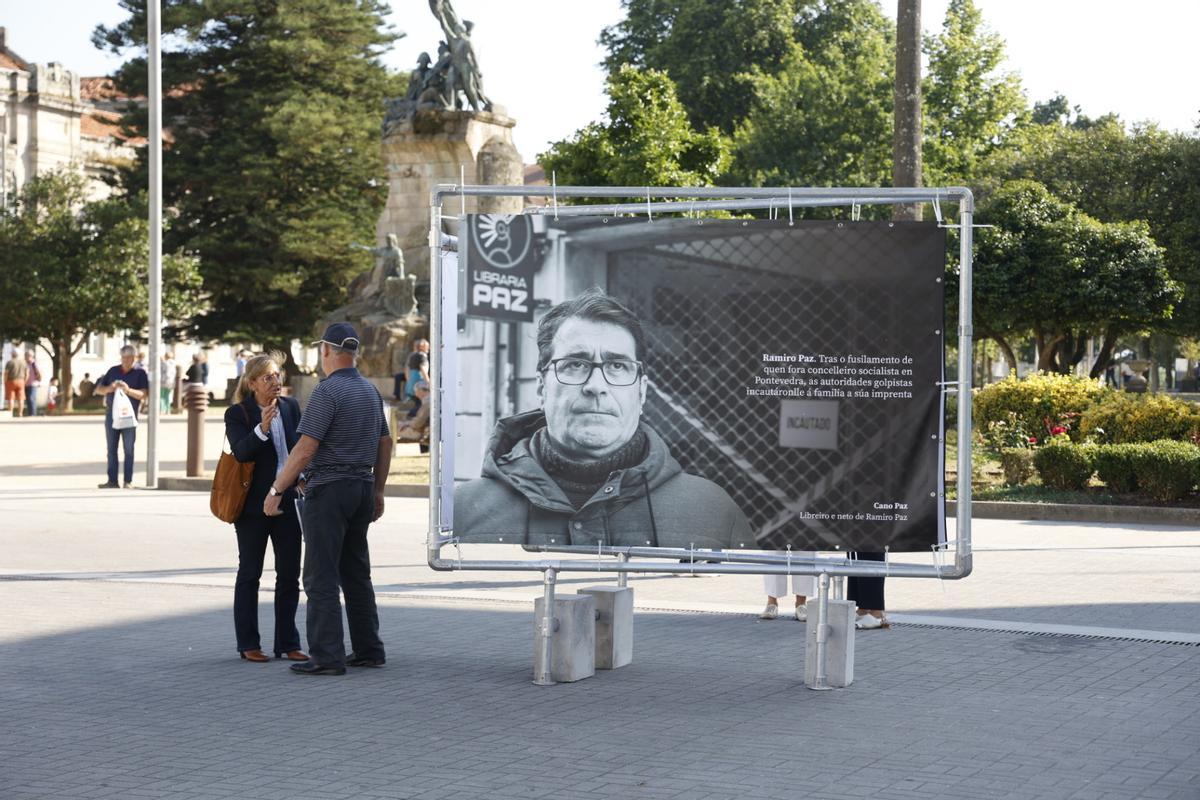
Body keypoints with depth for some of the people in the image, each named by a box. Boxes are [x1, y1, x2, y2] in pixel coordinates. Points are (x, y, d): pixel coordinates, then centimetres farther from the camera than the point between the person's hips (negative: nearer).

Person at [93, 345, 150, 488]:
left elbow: (143, 394, -5)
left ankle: (128, 481, -1)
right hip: (111, 413, 3)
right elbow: (98, 389, 11)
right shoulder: (113, 371, 12)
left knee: (128, 449, -2)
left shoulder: (140, 373, 3)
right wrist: (110, 388, -10)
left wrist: (129, 390, -22)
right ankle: (112, 481, 5)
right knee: (111, 449, 3)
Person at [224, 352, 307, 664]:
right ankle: (248, 644, 12)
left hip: (288, 503, 4)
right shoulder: (237, 414, -7)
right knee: (249, 574, 6)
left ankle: (288, 642, 13)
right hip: (254, 506, -4)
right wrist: (261, 430, -34)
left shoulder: (291, 407, 6)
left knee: (289, 574, 5)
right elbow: (240, 452, -20)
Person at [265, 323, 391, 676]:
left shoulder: (328, 391, -14)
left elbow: (306, 449, -18)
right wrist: (377, 491, 24)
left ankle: (327, 656, -7)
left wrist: (276, 490, -12)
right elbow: (385, 444, 17)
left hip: (328, 489, -8)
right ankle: (368, 649, 19)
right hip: (362, 487, 8)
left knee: (321, 577, -5)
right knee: (357, 573, 15)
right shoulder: (371, 391, 11)